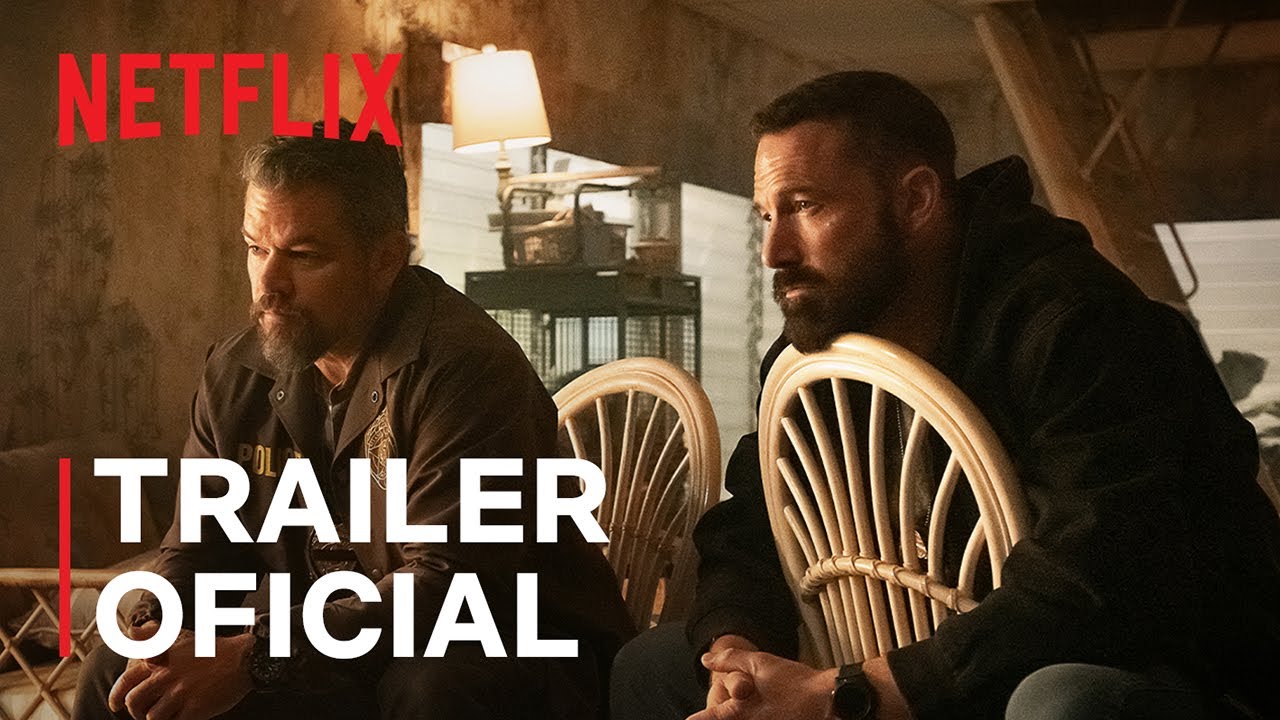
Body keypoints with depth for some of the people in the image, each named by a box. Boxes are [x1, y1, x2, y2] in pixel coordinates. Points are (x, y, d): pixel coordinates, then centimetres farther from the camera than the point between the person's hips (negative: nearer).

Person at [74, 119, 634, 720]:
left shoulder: (464, 366, -23)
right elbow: (200, 546, 9)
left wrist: (251, 658, -34)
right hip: (337, 659, 6)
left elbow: (447, 584, -28)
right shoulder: (237, 374, 2)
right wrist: (156, 628, -16)